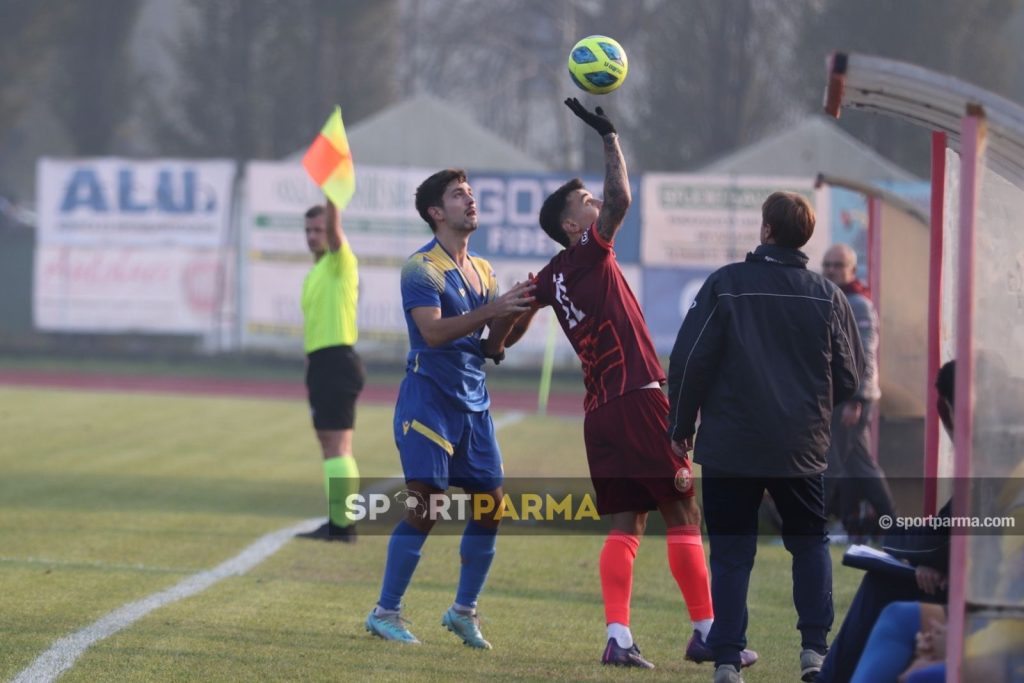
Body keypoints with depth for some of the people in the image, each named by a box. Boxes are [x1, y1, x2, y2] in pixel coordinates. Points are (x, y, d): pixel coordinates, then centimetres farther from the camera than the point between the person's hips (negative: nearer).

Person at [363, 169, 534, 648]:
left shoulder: (482, 271, 14)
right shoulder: (421, 267, -9)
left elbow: (491, 346, 14)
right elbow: (433, 331, -22)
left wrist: (510, 316, -5)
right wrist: (492, 310, -26)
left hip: (473, 405, 7)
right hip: (428, 401, -7)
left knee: (489, 507, 3)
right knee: (425, 506, -11)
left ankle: (464, 610, 16)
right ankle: (385, 613, -3)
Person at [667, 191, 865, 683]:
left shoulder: (726, 284, -8)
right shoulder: (827, 296, 0)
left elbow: (689, 360, -8)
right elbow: (850, 378, 5)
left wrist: (681, 426, 4)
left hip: (730, 445, -2)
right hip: (804, 448, 2)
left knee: (731, 554, 4)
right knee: (810, 544, 18)